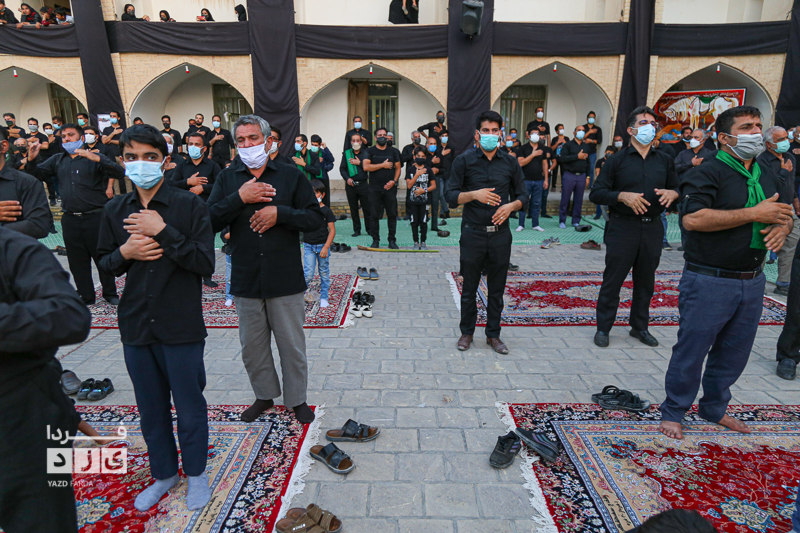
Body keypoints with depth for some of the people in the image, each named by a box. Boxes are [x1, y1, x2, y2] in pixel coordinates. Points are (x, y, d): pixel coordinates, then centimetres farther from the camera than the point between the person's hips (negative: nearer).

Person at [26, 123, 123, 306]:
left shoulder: (95, 158, 2)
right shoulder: (57, 160, 16)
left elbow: (118, 173, -13)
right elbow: (37, 175, 14)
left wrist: (96, 158, -26)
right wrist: (31, 160, -5)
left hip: (96, 217, -4)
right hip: (70, 219, 4)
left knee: (103, 257, 4)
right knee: (77, 261, 10)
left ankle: (110, 294, 18)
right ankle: (86, 297, 22)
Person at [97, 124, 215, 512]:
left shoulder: (190, 205, -9)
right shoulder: (114, 210, 6)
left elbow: (206, 263, -15)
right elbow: (104, 263, 13)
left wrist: (164, 232, -21)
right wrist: (125, 252, -8)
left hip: (181, 327, -4)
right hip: (135, 326, 5)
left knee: (189, 406, 9)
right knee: (150, 408, 19)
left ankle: (196, 473, 34)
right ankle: (164, 473, 40)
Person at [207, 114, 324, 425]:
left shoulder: (291, 176, 2)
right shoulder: (227, 179, 7)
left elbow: (316, 218, -4)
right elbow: (209, 221, -4)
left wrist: (280, 213, -16)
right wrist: (239, 198, -15)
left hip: (286, 279, -2)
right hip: (246, 280, 3)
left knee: (292, 344, 8)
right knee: (252, 346, 15)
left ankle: (297, 399, 28)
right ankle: (264, 396, 36)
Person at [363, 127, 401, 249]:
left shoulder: (392, 152, 13)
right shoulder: (370, 151, 4)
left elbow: (398, 168, 13)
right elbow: (366, 167, -10)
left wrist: (394, 181, -4)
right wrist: (383, 165, -8)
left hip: (390, 188, 2)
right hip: (375, 189, -2)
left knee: (392, 215, 2)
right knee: (374, 215, 0)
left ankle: (392, 240, 10)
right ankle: (375, 240, 10)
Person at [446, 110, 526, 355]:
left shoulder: (510, 162, 7)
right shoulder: (464, 161, -1)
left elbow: (522, 195, 12)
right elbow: (451, 197, -5)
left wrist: (510, 206, -9)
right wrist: (473, 194, -22)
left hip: (500, 234, 2)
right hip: (472, 234, -2)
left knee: (497, 289, 10)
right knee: (469, 288, 9)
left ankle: (493, 334, 26)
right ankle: (467, 332, 26)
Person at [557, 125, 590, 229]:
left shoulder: (586, 147, 16)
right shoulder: (568, 145, 3)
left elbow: (588, 163, 18)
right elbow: (562, 158, -12)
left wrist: (587, 177, 11)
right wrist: (577, 156, -13)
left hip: (581, 176, 4)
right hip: (569, 175, -4)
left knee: (579, 200, 6)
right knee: (565, 199, -2)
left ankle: (576, 221, 14)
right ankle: (562, 221, 6)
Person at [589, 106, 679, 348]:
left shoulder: (664, 161, 12)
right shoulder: (617, 160, 0)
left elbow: (678, 189, 18)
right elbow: (596, 194, -5)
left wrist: (672, 193, -5)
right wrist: (622, 196, -21)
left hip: (653, 228, 4)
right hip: (623, 227, -4)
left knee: (646, 281, 12)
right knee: (612, 280, 1)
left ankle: (640, 326, 28)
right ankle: (603, 328, 14)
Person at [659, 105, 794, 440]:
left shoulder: (767, 178, 15)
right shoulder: (707, 174, -11)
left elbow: (785, 213, 26)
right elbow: (693, 219, -26)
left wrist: (783, 227, 1)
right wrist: (755, 214, -21)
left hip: (752, 283, 8)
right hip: (709, 282, -7)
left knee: (734, 352, 16)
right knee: (691, 350, 1)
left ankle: (714, 408, 35)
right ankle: (673, 412, 18)